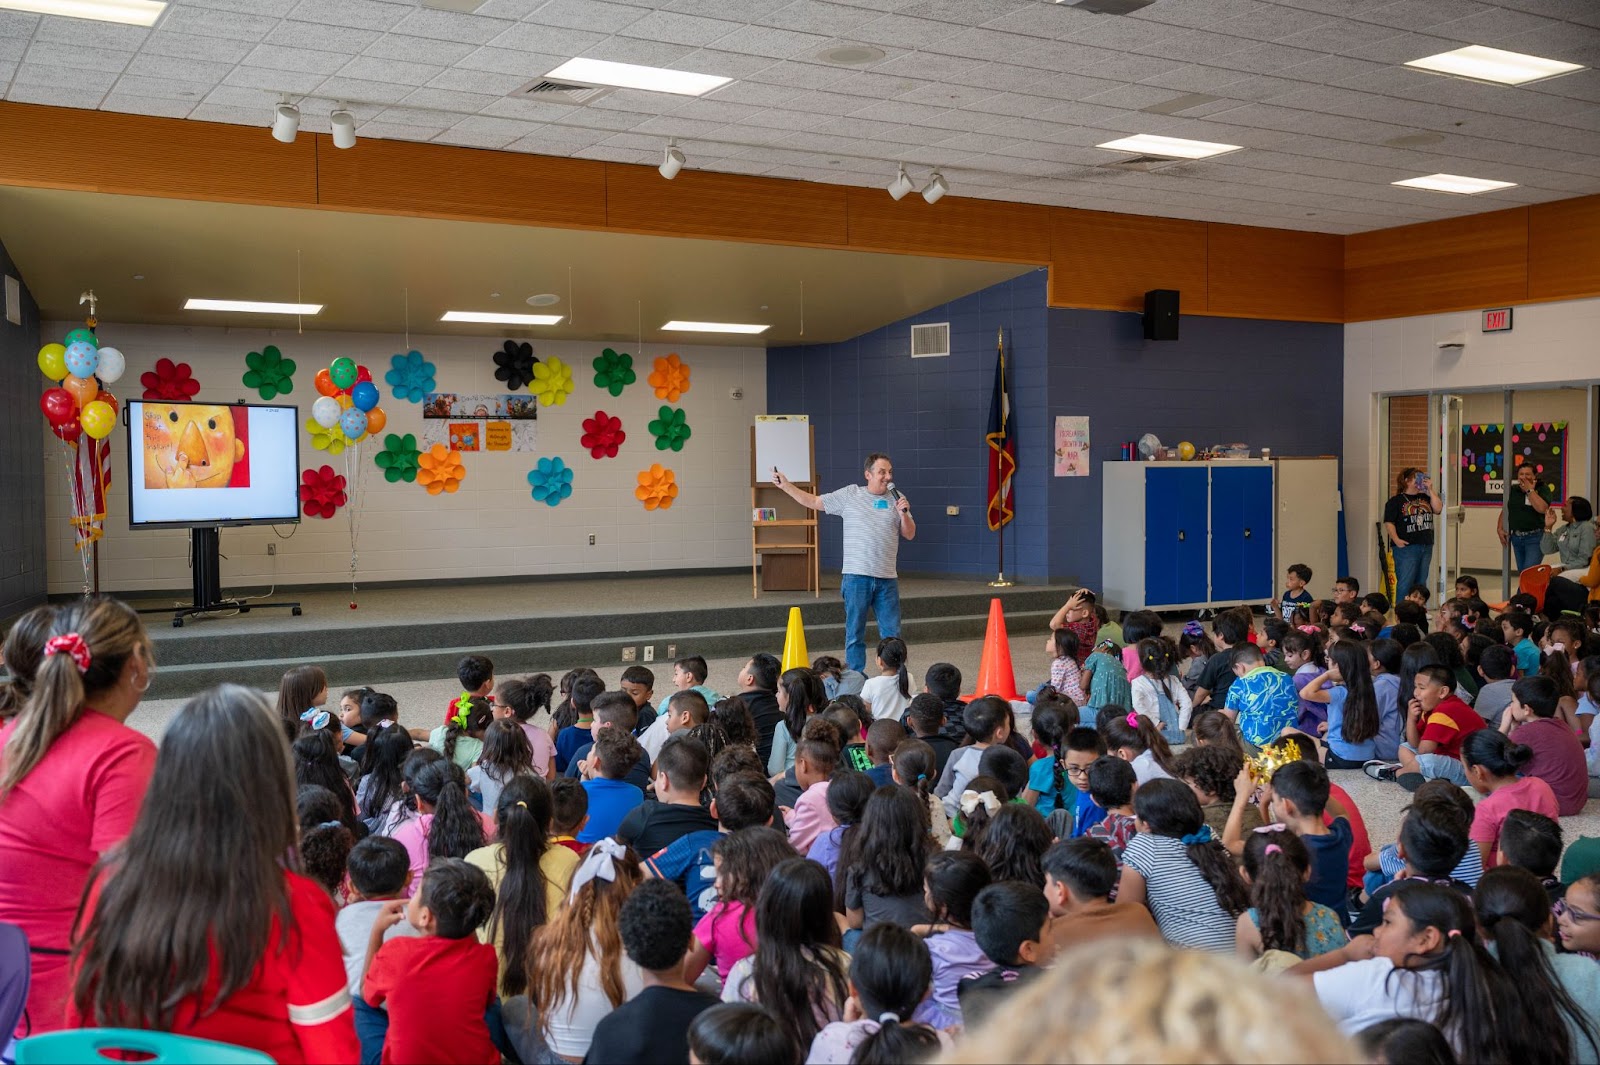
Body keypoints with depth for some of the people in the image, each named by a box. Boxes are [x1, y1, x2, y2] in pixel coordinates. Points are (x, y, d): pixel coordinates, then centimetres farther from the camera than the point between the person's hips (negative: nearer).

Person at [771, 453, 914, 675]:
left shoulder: (897, 499, 8)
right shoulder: (849, 495, 2)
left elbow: (910, 534, 8)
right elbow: (814, 502, 7)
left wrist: (904, 514, -10)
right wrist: (785, 485, 1)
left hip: (887, 579, 2)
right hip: (856, 576, -2)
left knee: (892, 633, 5)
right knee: (855, 633, 5)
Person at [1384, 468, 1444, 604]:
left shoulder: (1425, 498, 15)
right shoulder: (1396, 501, -2)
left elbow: (1438, 509, 0)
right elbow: (1389, 522, -8)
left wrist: (1430, 490, -1)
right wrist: (1396, 540, -20)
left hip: (1426, 546, 6)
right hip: (1406, 547, -6)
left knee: (1421, 583, 12)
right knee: (1405, 583, -8)